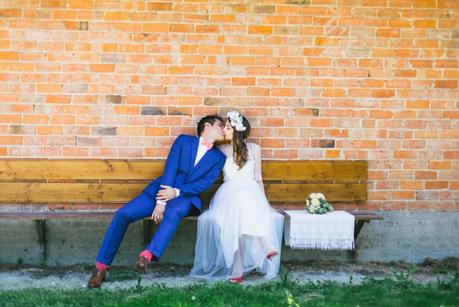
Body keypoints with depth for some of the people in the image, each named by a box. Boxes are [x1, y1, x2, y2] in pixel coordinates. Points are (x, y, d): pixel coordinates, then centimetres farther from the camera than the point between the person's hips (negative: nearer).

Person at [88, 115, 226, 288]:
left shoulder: (219, 157, 11)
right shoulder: (183, 140, 8)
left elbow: (206, 183, -4)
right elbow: (170, 169, -4)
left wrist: (177, 192, -20)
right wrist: (161, 202, -17)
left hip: (184, 197, -1)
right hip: (159, 190, 1)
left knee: (173, 212, -38)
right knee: (123, 214, -19)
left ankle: (147, 256, -51)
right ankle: (101, 268, -14)